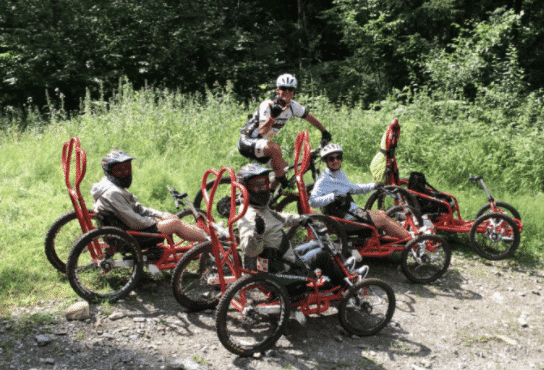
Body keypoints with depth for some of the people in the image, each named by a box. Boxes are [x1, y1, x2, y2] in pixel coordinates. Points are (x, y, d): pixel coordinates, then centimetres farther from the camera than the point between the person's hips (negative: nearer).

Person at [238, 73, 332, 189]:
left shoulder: (293, 106, -3)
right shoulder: (268, 105, -24)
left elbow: (310, 118, 13)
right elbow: (262, 131, -35)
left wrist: (324, 132, 18)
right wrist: (272, 116, -50)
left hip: (261, 143, 9)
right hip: (247, 142, -8)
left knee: (283, 167, 5)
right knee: (275, 148, -34)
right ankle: (283, 183, -17)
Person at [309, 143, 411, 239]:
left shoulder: (340, 174, 11)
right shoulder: (323, 180, -17)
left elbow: (351, 188, 28)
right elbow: (312, 202, -28)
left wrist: (372, 186, 26)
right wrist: (332, 196, -40)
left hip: (354, 212, 9)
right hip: (346, 220, -9)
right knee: (382, 219, -10)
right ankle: (409, 239, 0)